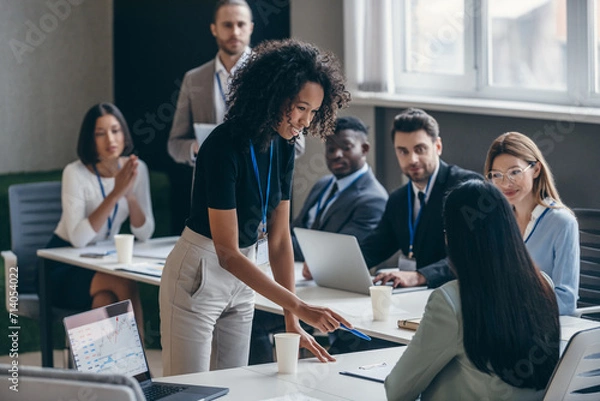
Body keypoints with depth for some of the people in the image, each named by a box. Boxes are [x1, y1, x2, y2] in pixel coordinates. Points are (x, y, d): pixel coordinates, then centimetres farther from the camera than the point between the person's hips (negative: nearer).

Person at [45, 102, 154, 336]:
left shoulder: (137, 169, -4)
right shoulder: (76, 173, -17)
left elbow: (144, 234, -7)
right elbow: (78, 239, -28)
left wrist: (130, 194, -25)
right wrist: (116, 193, -31)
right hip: (65, 267, -4)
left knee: (105, 300, -31)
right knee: (125, 285, -30)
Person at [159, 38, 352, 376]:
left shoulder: (283, 146, -2)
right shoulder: (225, 147, -25)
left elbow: (279, 237, 0)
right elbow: (228, 253, -25)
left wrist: (292, 322, -5)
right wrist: (299, 307, -28)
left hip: (242, 277, 7)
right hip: (199, 276, -7)